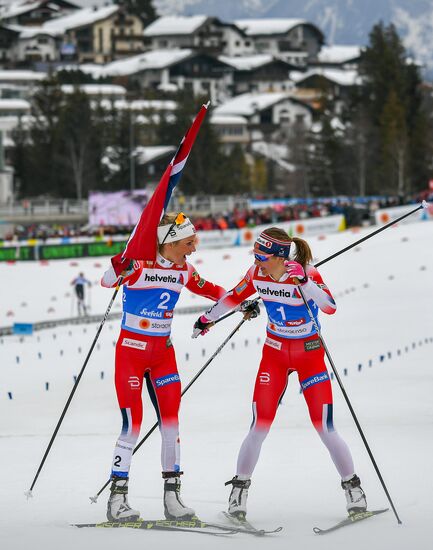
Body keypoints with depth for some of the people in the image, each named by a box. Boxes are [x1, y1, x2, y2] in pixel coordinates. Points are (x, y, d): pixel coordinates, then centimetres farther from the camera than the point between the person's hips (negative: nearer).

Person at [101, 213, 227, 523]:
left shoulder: (184, 270, 3)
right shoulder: (140, 264, -15)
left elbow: (208, 290, 20)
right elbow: (108, 281, -29)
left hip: (163, 351, 6)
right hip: (132, 349, -6)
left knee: (171, 422, 2)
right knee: (132, 424, -8)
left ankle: (172, 497, 8)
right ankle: (117, 499, 0)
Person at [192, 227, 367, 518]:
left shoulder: (307, 273, -21)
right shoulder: (257, 274, -10)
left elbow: (330, 307, -37)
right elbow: (234, 297, 10)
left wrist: (303, 282, -48)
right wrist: (208, 318, 22)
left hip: (310, 354, -3)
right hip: (274, 353, 3)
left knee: (325, 428, -7)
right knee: (259, 428, -5)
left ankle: (353, 487, 10)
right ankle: (239, 489, 10)